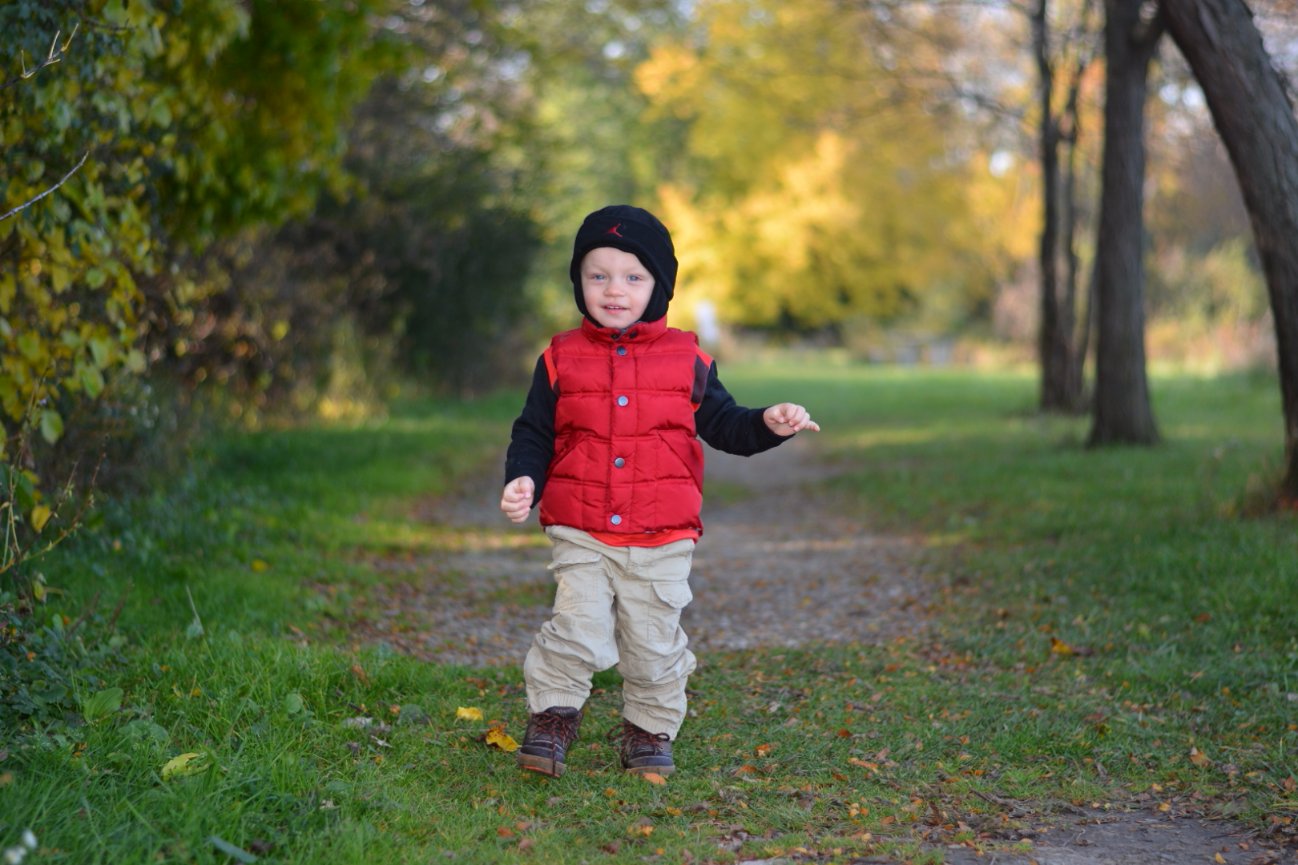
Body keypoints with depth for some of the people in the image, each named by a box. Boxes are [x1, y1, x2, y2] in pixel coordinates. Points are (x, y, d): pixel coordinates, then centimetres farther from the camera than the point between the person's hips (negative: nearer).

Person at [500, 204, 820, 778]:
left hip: (662, 542, 1)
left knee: (654, 643, 9)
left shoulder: (686, 360, 4)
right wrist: (523, 479, -10)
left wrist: (768, 424, -8)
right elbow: (533, 435, 8)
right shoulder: (561, 360, 2)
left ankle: (650, 730, 28)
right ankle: (552, 715, 8)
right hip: (581, 537, -1)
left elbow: (723, 426, 11)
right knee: (578, 631, -13)